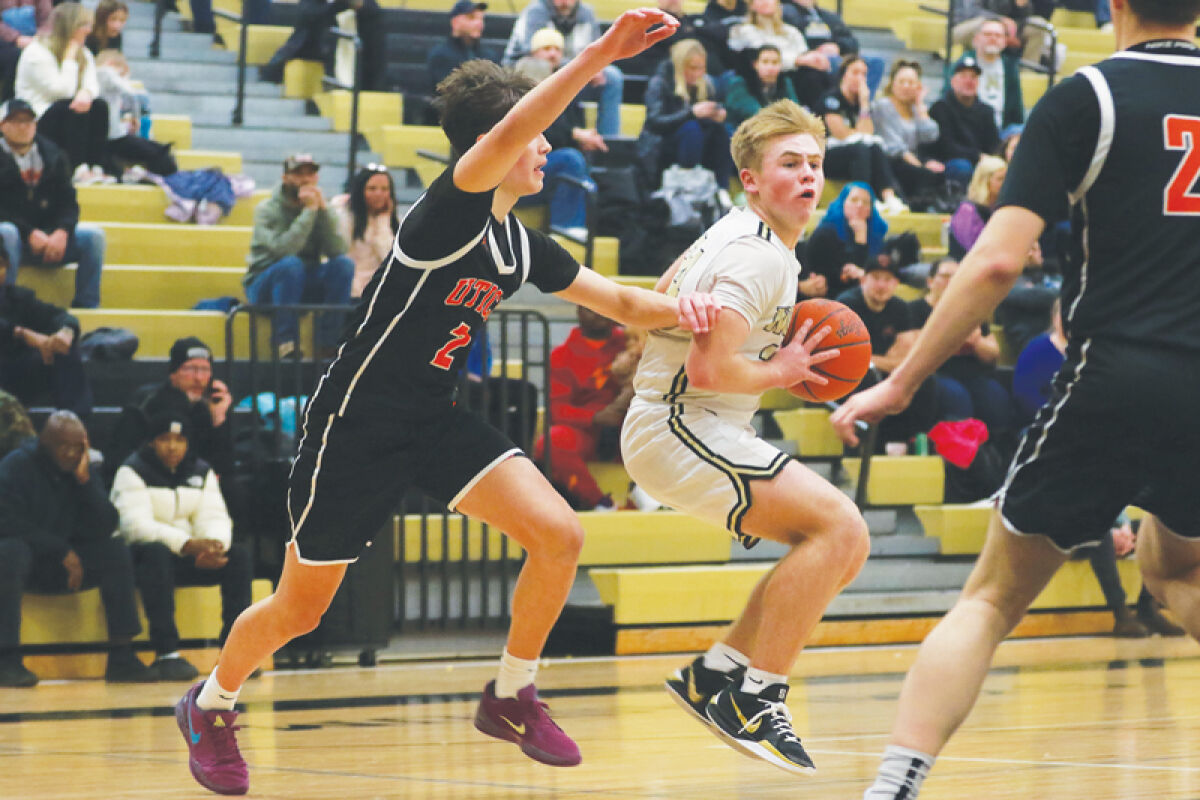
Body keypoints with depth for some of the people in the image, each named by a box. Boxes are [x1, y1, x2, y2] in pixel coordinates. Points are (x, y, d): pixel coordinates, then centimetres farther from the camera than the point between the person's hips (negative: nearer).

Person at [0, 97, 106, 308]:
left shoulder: (54, 155, 12)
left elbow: (68, 202, 6)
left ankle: (87, 307, -18)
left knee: (93, 234, -19)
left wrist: (62, 232, -16)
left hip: (50, 236, 4)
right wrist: (30, 234, -23)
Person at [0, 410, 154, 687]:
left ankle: (121, 658, -20)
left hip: (61, 564, 5)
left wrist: (85, 481, -15)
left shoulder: (82, 471, 5)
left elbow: (104, 529, -4)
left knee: (116, 551, -16)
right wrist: (63, 551, -18)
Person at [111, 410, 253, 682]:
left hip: (187, 557, 6)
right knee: (157, 553, -39)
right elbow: (137, 525, -21)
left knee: (239, 556, -16)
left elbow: (214, 517, 0)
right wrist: (187, 544, -34)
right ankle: (167, 654, -43)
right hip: (141, 557, -6)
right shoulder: (133, 471, -6)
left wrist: (215, 545, -26)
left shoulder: (201, 472, 12)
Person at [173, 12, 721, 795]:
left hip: (436, 421, 7)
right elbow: (509, 130, -38)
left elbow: (618, 301, 12)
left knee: (559, 535, -13)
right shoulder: (452, 212, -19)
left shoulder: (524, 245, 5)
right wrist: (599, 55, -45)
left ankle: (510, 697, 6)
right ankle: (212, 705, 35)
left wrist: (678, 309, -10)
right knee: (298, 612, 5)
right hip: (357, 426, -7)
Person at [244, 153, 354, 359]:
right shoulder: (267, 210, -10)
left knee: (344, 264, -20)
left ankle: (329, 342, -19)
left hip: (306, 285, 5)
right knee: (291, 264, -35)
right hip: (265, 286, -4)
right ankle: (286, 343, -32)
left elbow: (338, 249, -14)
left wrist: (323, 209, -21)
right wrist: (309, 211, -26)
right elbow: (283, 249, -29)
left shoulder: (321, 210, 2)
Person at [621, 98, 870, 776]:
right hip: (678, 430, -11)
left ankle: (716, 673, 7)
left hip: (697, 430, 11)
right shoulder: (760, 258, -17)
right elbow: (707, 368, -27)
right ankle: (756, 697, -22)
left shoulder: (736, 235, 16)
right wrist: (778, 373, -9)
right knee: (840, 524, -23)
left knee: (844, 546, 8)